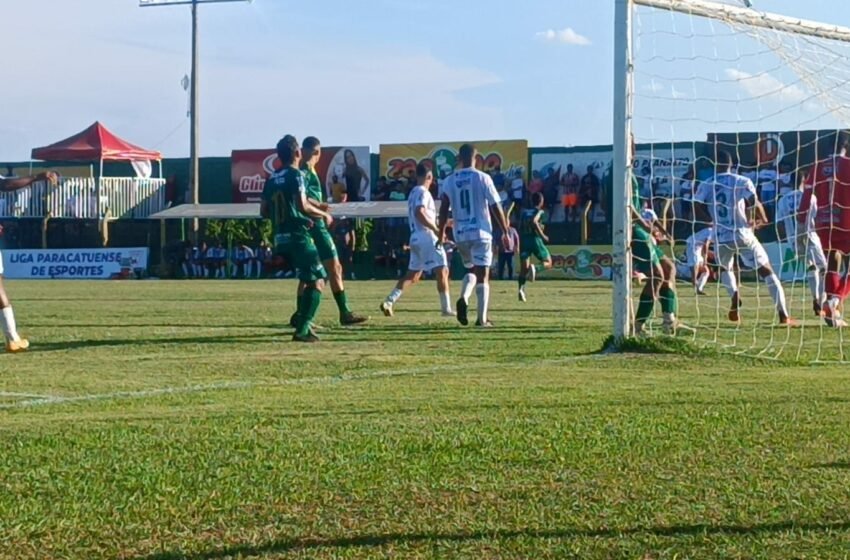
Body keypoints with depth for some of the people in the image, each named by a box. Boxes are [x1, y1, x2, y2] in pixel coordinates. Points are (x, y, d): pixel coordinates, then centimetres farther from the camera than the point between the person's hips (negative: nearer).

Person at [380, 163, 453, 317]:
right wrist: (436, 229, -22)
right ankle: (446, 308, -7)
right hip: (427, 236, -9)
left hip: (415, 238, 9)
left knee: (413, 275, 12)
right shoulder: (423, 192, -9)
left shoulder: (413, 193, 18)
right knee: (442, 271, -5)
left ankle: (389, 301, 1)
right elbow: (419, 213, -22)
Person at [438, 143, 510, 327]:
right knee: (483, 274, 2)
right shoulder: (483, 178, -5)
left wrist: (441, 233, 12)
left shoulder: (449, 181, 3)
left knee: (471, 269, 21)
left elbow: (444, 209, 2)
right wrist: (506, 231, 3)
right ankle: (482, 318, -3)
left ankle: (463, 298, -7)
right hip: (481, 233, -3)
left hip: (460, 234, 3)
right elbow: (496, 207, -4)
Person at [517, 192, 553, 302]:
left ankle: (521, 289, -18)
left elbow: (520, 227, 13)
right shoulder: (539, 211, -2)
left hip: (524, 239, 4)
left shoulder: (524, 212, 14)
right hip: (535, 239, -4)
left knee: (523, 268, 4)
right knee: (548, 263, 10)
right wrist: (542, 235, -15)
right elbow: (533, 221, -21)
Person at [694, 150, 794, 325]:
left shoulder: (706, 185, 5)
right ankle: (783, 314, -6)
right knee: (767, 271, 5)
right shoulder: (742, 182, -3)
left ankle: (734, 295, -3)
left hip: (721, 238, 2)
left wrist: (714, 219, 12)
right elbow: (755, 203, -14)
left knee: (725, 268, 29)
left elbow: (697, 209, -5)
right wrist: (763, 219, 6)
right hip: (743, 235, -2)